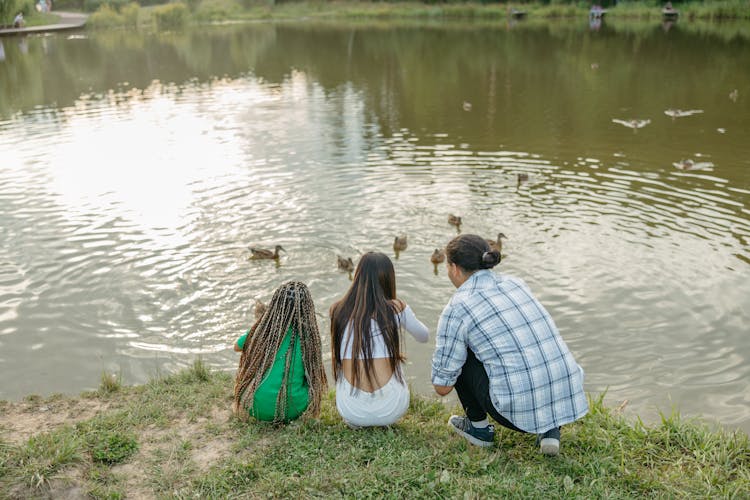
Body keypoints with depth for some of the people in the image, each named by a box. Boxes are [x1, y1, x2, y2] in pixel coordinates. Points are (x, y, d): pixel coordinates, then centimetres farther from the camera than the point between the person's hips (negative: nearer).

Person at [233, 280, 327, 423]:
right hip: (293, 410, 0)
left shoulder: (262, 330, -10)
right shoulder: (309, 336, -11)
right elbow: (314, 375, 6)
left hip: (258, 408, 1)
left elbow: (237, 347, 12)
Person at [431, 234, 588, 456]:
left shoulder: (456, 310, -4)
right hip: (569, 401, 6)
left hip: (520, 412, -5)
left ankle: (478, 427, 24)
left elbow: (442, 386, 2)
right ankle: (550, 428, 18)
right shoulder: (514, 283, 13)